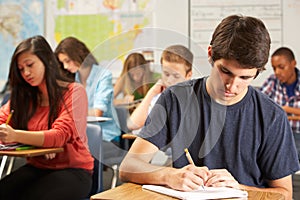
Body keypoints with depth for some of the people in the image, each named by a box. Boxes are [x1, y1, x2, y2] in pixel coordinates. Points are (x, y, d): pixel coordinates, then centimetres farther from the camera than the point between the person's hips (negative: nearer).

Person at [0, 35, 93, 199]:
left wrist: (15, 136, -34)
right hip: (36, 168, 4)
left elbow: (60, 135, -20)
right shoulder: (25, 96, 12)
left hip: (73, 169, -4)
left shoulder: (74, 92, -7)